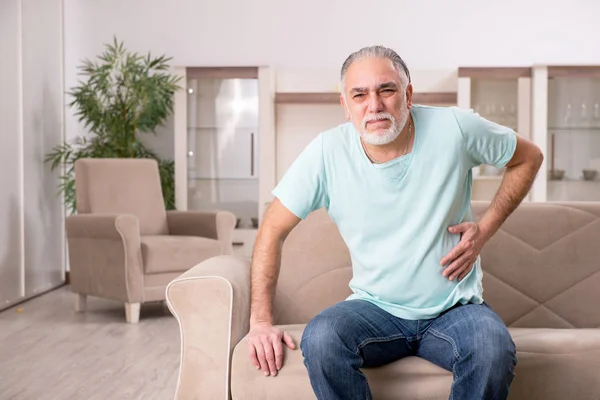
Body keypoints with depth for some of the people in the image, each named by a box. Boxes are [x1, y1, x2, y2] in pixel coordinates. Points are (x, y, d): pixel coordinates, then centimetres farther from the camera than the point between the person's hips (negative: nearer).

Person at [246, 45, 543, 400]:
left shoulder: (455, 129, -10)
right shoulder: (327, 153, -11)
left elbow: (529, 157, 7)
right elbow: (274, 229, -4)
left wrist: (484, 230, -4)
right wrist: (261, 321, -10)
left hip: (454, 308, 0)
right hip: (375, 309, 1)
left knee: (494, 350, -32)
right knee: (319, 340, -31)